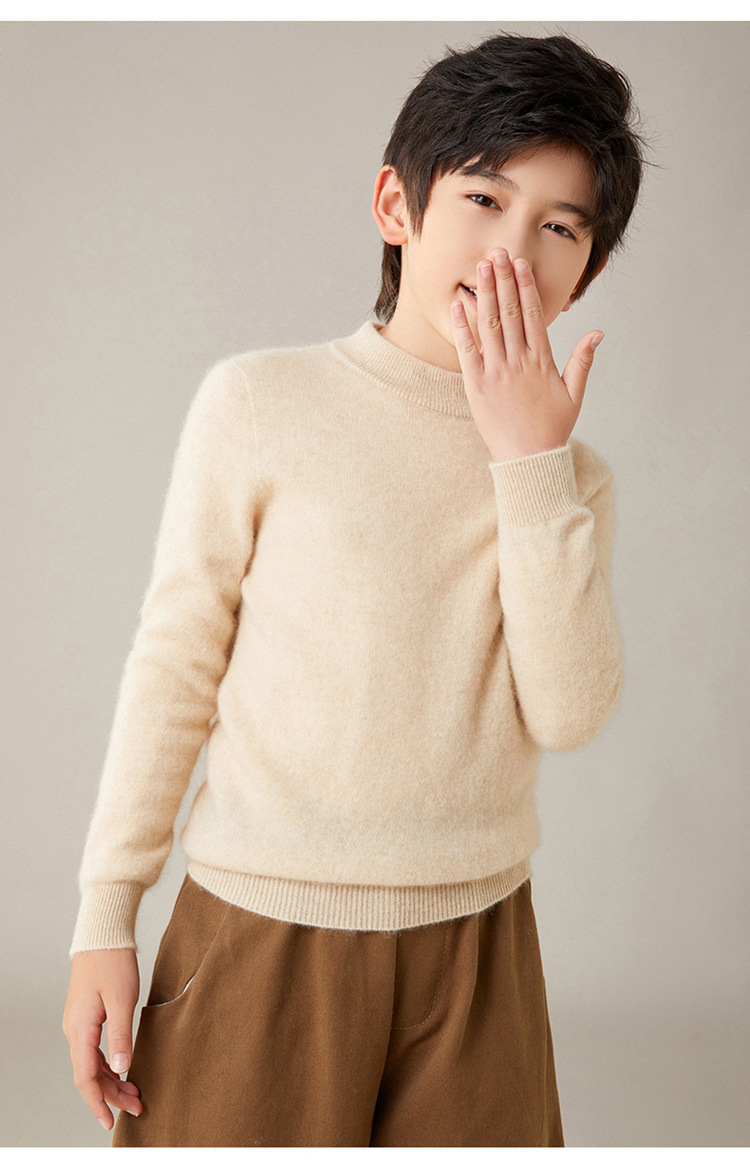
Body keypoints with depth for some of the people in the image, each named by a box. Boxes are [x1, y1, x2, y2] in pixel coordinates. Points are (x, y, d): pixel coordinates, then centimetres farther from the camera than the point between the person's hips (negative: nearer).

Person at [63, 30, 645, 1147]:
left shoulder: (569, 475, 4)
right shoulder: (261, 405, -7)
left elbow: (570, 712, -9)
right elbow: (173, 665, -3)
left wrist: (531, 462, -14)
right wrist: (106, 918, -2)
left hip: (473, 949, 3)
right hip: (261, 937, -2)